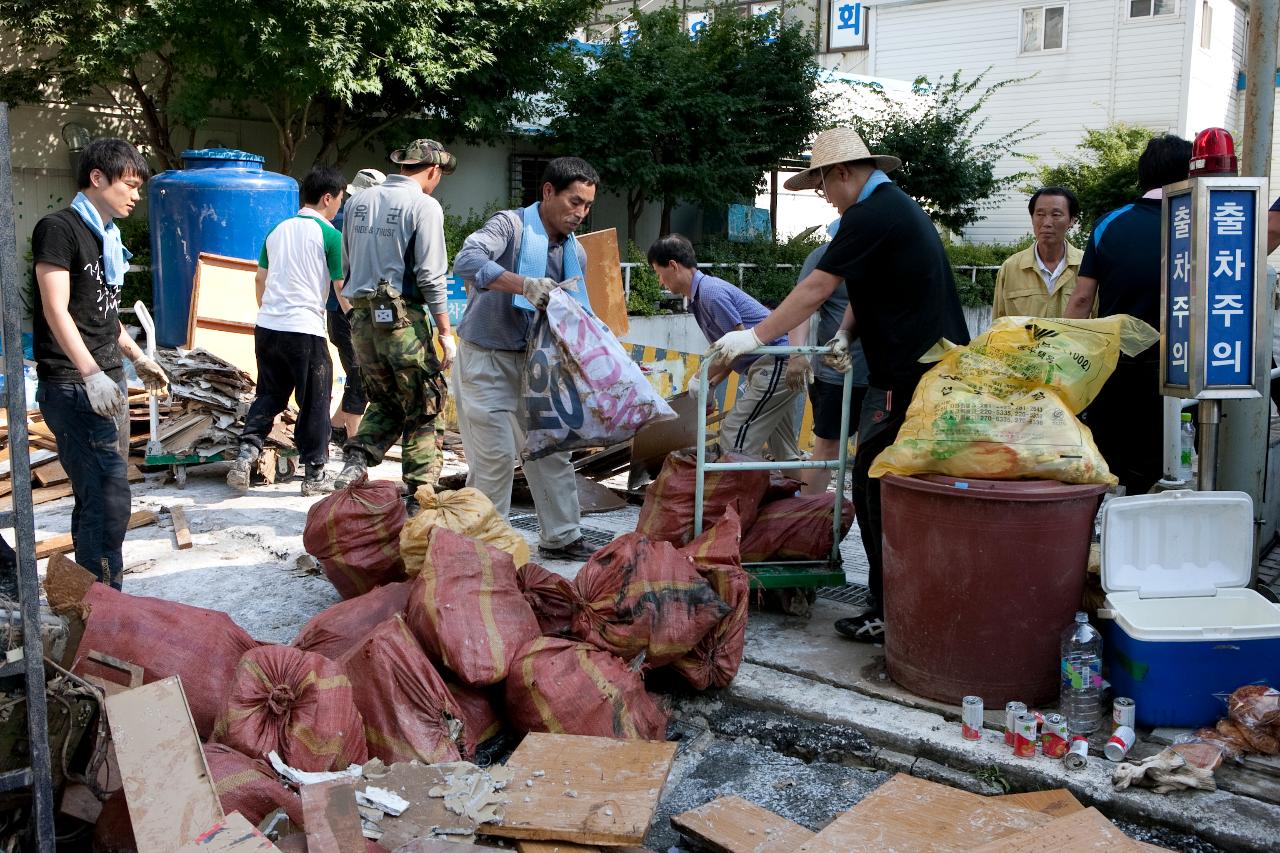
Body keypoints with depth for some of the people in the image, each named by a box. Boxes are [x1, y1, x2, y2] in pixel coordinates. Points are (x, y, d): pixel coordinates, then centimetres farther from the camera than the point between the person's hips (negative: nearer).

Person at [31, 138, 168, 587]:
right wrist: (91, 373, -25)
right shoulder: (58, 228, -10)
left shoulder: (106, 237, 17)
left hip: (108, 381, 9)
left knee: (98, 495, 11)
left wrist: (137, 358, 28)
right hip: (73, 386, -9)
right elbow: (55, 309, -17)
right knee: (109, 498, -13)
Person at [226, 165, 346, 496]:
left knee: (269, 395, 18)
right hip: (305, 331, -6)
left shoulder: (278, 230, 12)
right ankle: (315, 474, 14)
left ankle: (246, 454, 4)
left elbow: (261, 278, 17)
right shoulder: (330, 236, -7)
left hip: (266, 327, 6)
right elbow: (342, 288, -9)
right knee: (314, 403, 6)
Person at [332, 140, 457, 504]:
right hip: (403, 316, -6)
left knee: (384, 401, 20)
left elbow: (346, 265, 16)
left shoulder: (359, 202, 12)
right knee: (421, 410, 5)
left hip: (362, 315, 6)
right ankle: (420, 495, 7)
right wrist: (446, 333, -7)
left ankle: (356, 462, 1)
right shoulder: (424, 206, -8)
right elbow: (431, 277, -12)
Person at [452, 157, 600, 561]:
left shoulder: (576, 253, 7)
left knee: (550, 449, 10)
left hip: (531, 361, 7)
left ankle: (561, 537, 22)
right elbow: (466, 260, -32)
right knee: (496, 454, -7)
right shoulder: (510, 225, -14)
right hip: (486, 359, -7)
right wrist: (524, 284, -42)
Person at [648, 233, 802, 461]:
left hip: (775, 363, -10)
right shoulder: (699, 296, 14)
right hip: (779, 363, 10)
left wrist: (703, 378, -10)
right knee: (783, 449, 13)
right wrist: (711, 385, 10)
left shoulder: (710, 291, -17)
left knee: (735, 439, -10)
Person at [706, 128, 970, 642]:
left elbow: (816, 289, -14)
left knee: (878, 491, -5)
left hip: (906, 378, -10)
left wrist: (754, 337, -9)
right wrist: (845, 335, 5)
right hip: (938, 369, 10)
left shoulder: (870, 215, -13)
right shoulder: (898, 206, 20)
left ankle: (891, 615, 0)